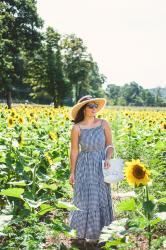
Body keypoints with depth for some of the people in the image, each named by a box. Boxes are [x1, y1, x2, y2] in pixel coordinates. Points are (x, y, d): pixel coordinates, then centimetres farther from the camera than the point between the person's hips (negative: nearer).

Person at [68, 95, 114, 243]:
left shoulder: (104, 124, -6)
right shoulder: (77, 128, -10)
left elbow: (110, 145, 1)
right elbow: (74, 151, -4)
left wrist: (108, 159, -18)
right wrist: (72, 172, -1)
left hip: (101, 166, 2)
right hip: (84, 167, -2)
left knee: (100, 198, 9)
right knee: (84, 199, 5)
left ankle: (96, 232, 27)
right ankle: (81, 231, 25)